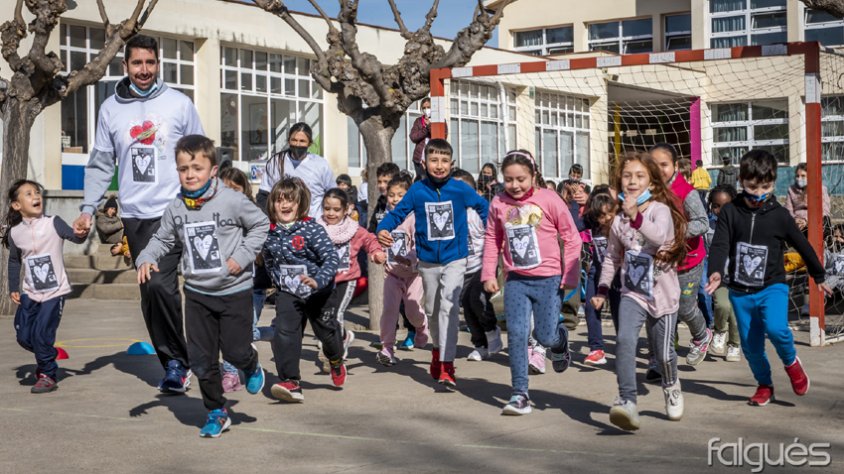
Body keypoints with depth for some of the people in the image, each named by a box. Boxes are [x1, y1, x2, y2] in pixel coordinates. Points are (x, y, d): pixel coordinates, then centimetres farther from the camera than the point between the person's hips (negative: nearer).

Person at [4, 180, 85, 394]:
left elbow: (75, 237, -21)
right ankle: (46, 357, 37)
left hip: (55, 291, -4)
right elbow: (14, 261, 10)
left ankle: (48, 375, 12)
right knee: (24, 336, 7)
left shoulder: (53, 223, -12)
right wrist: (13, 288, 7)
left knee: (41, 334, -10)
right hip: (30, 293, 4)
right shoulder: (14, 232, -2)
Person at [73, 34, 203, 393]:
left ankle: (176, 360, -2)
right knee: (150, 295, 6)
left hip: (173, 212, -3)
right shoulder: (111, 108, 7)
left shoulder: (179, 104, 1)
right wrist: (87, 209, 2)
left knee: (160, 285, -19)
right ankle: (176, 365, 18)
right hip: (133, 215, 4)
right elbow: (101, 164, 11)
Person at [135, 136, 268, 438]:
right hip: (197, 292, 4)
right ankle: (216, 412, 22)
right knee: (201, 358, 6)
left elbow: (260, 224, -3)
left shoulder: (232, 201, -14)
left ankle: (251, 365, 36)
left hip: (234, 290, -4)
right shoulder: (175, 209, -1)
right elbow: (162, 239, 10)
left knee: (235, 350, -2)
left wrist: (243, 256, -12)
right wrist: (146, 258, -9)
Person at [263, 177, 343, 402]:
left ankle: (336, 360, 48)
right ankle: (291, 383, -15)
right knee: (284, 333, -17)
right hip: (288, 293, 2)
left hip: (318, 292, -2)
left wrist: (319, 280, -36)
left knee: (326, 331, 14)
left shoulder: (311, 228, -17)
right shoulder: (269, 233, -3)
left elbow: (332, 257, -23)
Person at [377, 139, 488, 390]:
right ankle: (438, 348, 44)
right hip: (428, 260, 3)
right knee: (432, 309, 18)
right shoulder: (418, 190, -7)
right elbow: (398, 212, -7)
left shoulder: (460, 189, -9)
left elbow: (483, 206, 5)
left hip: (454, 258, -3)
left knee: (449, 306, -17)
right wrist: (383, 229, -24)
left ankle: (446, 366, -18)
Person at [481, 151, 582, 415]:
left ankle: (560, 339, 39)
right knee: (516, 333, -7)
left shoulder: (549, 200, -8)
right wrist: (488, 274, 5)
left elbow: (571, 238, -3)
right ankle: (520, 394, 1)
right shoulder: (498, 204, 1)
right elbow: (492, 240, 12)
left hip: (548, 279, -2)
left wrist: (570, 276, -4)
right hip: (516, 280, 2)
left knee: (545, 336, 0)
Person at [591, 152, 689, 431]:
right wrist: (602, 289, 9)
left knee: (664, 353, 9)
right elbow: (612, 257, 15)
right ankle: (627, 402, -26)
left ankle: (671, 386, 43)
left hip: (663, 295, -2)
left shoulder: (660, 209, -12)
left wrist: (636, 217, -48)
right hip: (632, 293, 2)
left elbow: (660, 236, -34)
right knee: (625, 340, -23)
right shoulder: (619, 221, 3)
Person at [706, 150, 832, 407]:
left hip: (772, 287, -2)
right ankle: (765, 385, 32)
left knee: (776, 328, -27)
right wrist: (716, 272, -33)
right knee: (751, 345, 7)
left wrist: (819, 277, 19)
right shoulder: (730, 212, -4)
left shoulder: (780, 216, -4)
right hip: (740, 291, 2)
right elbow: (720, 245, -14)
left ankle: (791, 361, 5)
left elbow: (802, 246, 9)